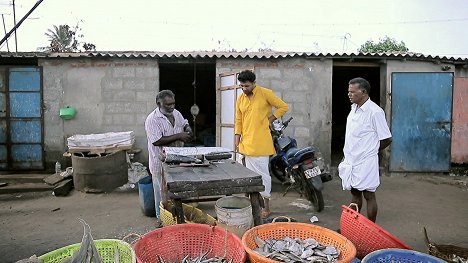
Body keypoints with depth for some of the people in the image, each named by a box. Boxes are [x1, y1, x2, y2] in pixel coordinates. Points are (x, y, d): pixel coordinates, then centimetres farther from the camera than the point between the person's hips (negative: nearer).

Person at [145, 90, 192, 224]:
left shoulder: (176, 113, 4)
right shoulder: (152, 119, -19)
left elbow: (184, 123, 22)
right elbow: (157, 141, -27)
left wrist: (188, 129, -3)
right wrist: (178, 136, -26)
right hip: (161, 162, -6)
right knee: (162, 190, 7)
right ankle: (161, 218, 23)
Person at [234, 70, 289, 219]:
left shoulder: (265, 93, -6)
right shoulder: (240, 99, 10)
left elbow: (283, 107, -1)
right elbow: (238, 121, 14)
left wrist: (270, 119, -7)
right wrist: (237, 140, 7)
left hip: (261, 143, -5)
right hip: (246, 144, 6)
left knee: (263, 174, 0)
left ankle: (266, 207, 12)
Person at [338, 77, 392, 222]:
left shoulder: (374, 111, -16)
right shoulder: (354, 108, 9)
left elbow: (387, 139, -12)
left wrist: (371, 151, 1)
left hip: (365, 163, -8)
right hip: (351, 161, 8)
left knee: (369, 195, 4)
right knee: (355, 193, 17)